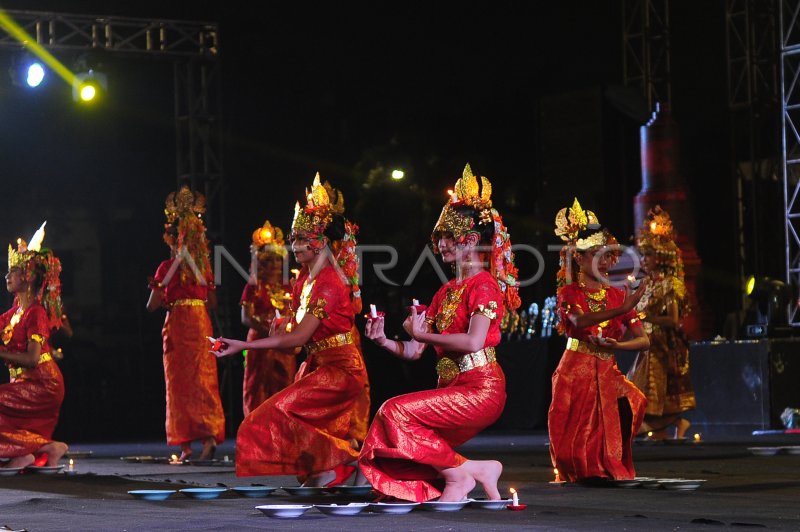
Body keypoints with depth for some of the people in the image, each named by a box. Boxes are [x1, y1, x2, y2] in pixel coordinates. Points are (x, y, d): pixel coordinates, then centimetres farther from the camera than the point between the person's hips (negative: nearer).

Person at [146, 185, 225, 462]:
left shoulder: (167, 267, -5)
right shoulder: (203, 265, 8)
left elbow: (152, 305, -4)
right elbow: (212, 302, 15)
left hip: (177, 324, -4)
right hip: (202, 323, 4)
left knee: (179, 382, 0)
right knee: (203, 380, 4)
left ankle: (186, 445, -3)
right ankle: (210, 434, -13)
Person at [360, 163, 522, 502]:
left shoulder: (483, 284, -5)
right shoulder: (446, 292, 19)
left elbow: (474, 341, -22)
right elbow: (414, 351, 14)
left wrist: (423, 334, -14)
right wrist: (382, 341, -5)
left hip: (480, 388, -9)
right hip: (451, 388, 9)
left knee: (396, 411, -22)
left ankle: (458, 473, -11)